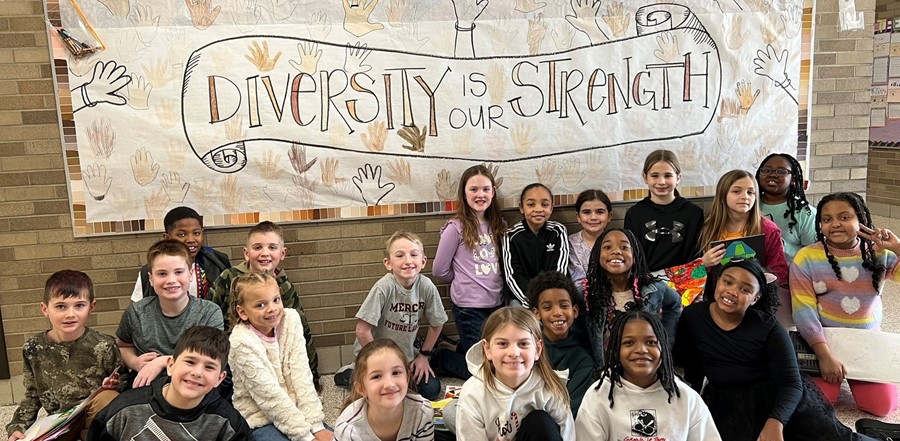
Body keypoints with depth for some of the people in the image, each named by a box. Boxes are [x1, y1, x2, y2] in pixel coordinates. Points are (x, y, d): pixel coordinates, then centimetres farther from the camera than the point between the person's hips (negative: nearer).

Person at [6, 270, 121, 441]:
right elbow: (32, 396, 12)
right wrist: (17, 427, 1)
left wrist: (112, 385, -20)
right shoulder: (34, 349, -1)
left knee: (107, 397, -32)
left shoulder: (104, 346, -10)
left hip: (97, 415, -2)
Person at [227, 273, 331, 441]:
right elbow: (270, 395, -19)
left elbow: (302, 376, -8)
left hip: (294, 411, 4)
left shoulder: (291, 319, -7)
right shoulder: (242, 342, -19)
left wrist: (316, 425, -14)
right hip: (260, 420, -4)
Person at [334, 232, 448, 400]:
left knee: (431, 389, -3)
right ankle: (352, 375, 11)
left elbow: (436, 324, 1)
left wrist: (424, 355, 5)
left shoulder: (427, 287, -17)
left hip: (406, 353, 4)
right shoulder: (384, 287, -28)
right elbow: (363, 331, -24)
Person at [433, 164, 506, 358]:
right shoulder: (456, 228, -11)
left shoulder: (499, 225, 6)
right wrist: (463, 281, 6)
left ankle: (461, 352, 36)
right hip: (468, 305, -5)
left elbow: (504, 265, 13)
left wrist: (495, 283, -1)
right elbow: (440, 270, -6)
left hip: (497, 302, 6)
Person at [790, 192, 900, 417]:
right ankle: (832, 368, 18)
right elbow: (804, 310, -15)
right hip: (822, 340, -2)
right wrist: (824, 355, -24)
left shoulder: (879, 254, -2)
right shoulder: (806, 258, -10)